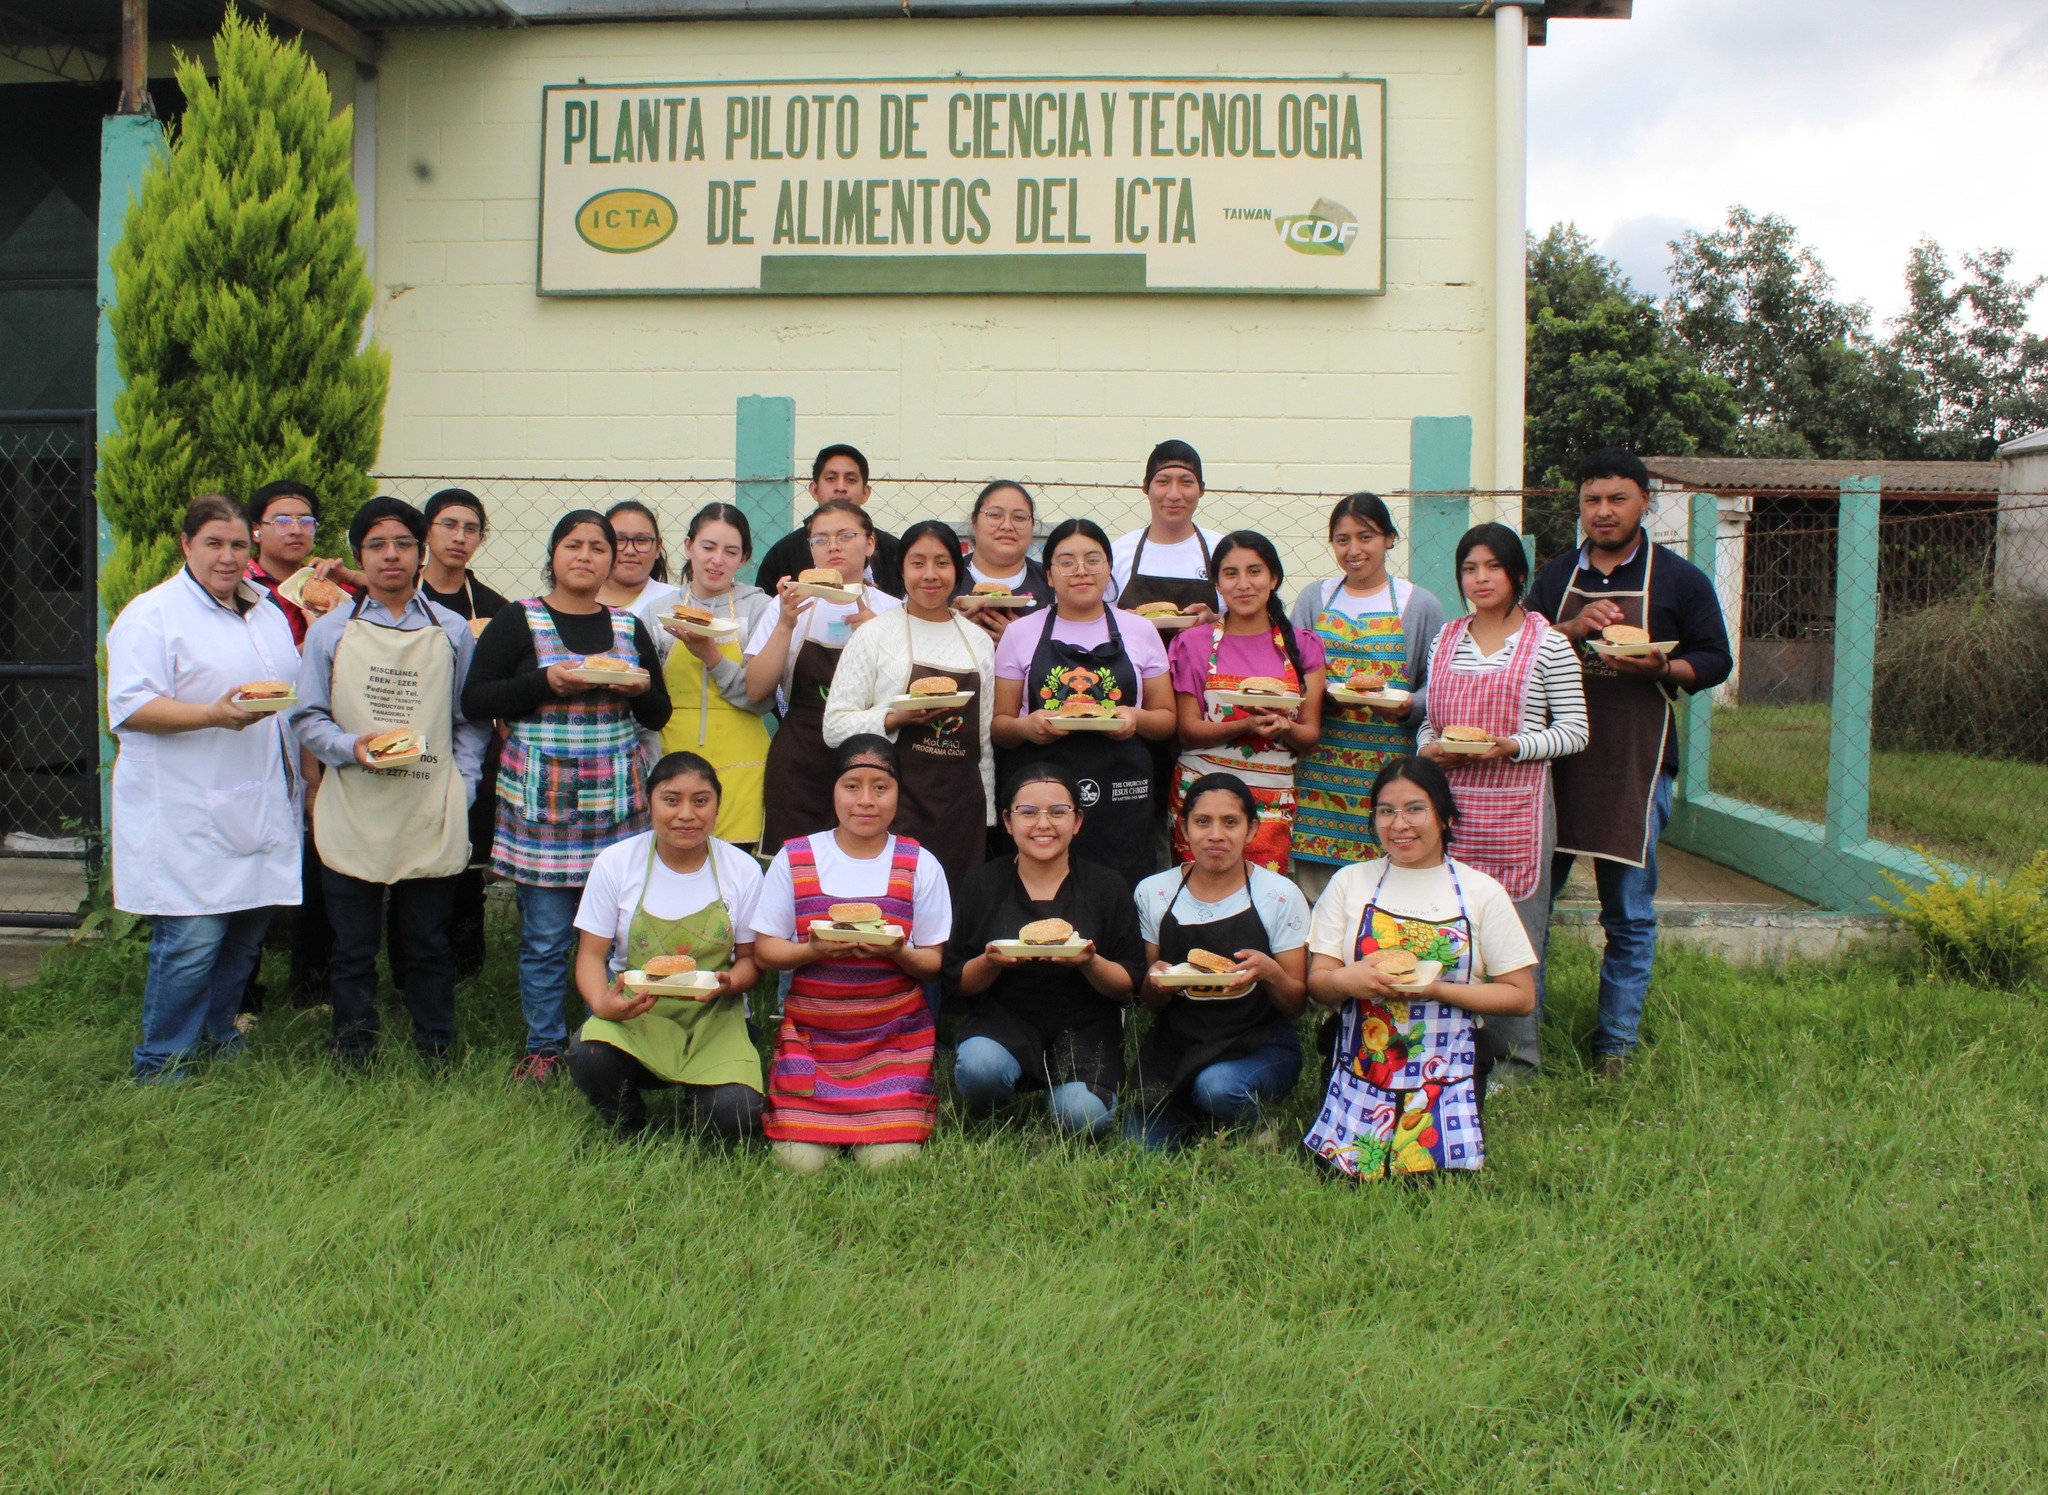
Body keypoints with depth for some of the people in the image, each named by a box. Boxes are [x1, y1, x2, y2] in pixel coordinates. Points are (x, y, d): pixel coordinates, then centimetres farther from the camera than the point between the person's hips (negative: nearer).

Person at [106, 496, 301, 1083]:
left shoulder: (267, 611, 16)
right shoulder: (152, 614, -6)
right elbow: (132, 706, -15)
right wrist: (215, 714, -27)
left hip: (258, 809, 7)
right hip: (185, 815, -7)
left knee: (246, 934, 10)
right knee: (191, 941, -7)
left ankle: (218, 1039, 27)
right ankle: (163, 1063, 7)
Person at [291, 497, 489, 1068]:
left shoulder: (453, 632, 9)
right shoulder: (330, 631, 8)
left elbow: (471, 722, 10)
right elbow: (307, 717, 6)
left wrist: (462, 787, -1)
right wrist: (351, 747, -12)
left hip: (430, 816, 0)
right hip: (352, 813, 0)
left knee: (428, 945, 8)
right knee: (353, 947, 7)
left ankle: (437, 1055, 20)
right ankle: (353, 1057, 19)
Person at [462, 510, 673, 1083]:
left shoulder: (629, 626, 13)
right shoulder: (517, 621, 3)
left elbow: (659, 715, 17)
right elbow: (474, 701, -4)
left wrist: (642, 689, -5)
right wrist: (546, 681, -15)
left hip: (616, 797, 3)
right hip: (541, 794, -3)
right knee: (546, 935, 1)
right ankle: (543, 1048, 15)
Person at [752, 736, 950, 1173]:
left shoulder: (920, 865, 1)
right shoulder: (795, 859, 2)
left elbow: (935, 963, 2)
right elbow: (764, 950, 2)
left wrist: (898, 953, -20)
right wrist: (813, 950, -18)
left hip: (894, 1035, 0)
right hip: (811, 1032, 1)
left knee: (889, 1161, -13)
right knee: (801, 1161, -11)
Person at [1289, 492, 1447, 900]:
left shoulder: (1419, 605, 5)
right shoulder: (1313, 599, 12)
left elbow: (1436, 686, 4)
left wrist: (1409, 707, -16)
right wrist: (1320, 690, -11)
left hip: (1389, 765, -2)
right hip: (1321, 764, 2)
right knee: (1315, 875, 0)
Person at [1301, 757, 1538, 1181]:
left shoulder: (1481, 892, 2)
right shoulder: (1350, 882, 6)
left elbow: (1521, 995, 1)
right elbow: (1317, 982, 4)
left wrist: (1436, 989, -13)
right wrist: (1345, 980, -20)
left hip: (1447, 1075, 0)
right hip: (1361, 1065, 1)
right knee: (1342, 1169, -17)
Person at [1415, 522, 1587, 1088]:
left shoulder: (1547, 643, -2)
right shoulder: (1446, 639, 11)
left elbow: (1576, 731, -2)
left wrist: (1511, 746, -16)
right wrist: (1429, 748, -4)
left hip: (1516, 804, -4)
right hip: (1450, 802, 4)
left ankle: (1515, 1056, 12)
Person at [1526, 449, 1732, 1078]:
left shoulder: (1679, 579, 4)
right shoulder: (1557, 574, 12)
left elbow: (1716, 660, 4)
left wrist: (1661, 668, -16)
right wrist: (1573, 629, -11)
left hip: (1636, 764, -2)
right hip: (1554, 756, 2)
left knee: (1629, 913, 3)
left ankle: (1615, 1044, 15)